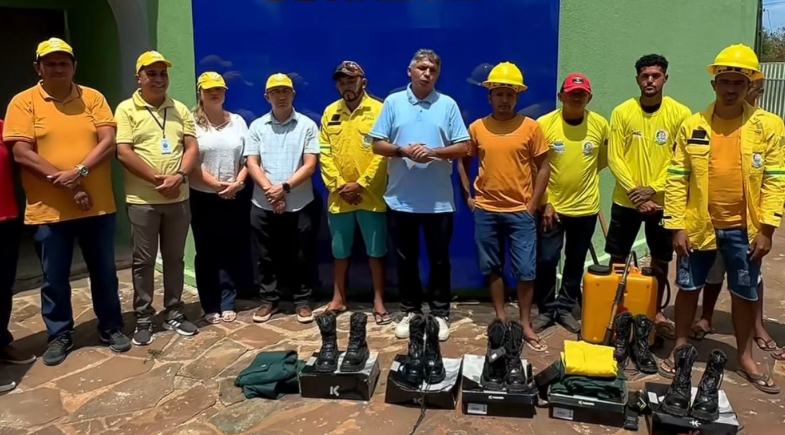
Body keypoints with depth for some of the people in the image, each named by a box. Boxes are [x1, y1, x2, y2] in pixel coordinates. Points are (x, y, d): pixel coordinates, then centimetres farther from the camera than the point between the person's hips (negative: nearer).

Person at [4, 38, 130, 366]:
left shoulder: (93, 98, 5)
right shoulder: (23, 102, -1)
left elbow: (108, 141, -5)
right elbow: (22, 154, -9)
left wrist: (80, 171, -19)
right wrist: (63, 182, -16)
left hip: (98, 206, 2)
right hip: (49, 209, -1)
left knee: (104, 272, 13)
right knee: (54, 280, 10)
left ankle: (111, 328, 28)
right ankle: (59, 335, 27)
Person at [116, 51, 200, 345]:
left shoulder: (180, 110, 10)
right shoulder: (127, 109, -2)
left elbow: (192, 147, 4)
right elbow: (123, 153, -11)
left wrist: (180, 176, -14)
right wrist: (157, 179, -16)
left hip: (178, 198, 4)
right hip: (142, 199, -3)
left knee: (175, 258, 11)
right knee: (143, 261, 4)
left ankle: (173, 313, 23)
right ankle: (143, 319, 15)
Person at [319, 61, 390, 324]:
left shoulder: (379, 110, -3)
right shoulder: (330, 112, 8)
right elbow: (324, 153, 4)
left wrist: (361, 184, -14)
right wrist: (339, 185, -8)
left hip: (371, 195, -3)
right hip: (339, 196, 3)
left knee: (376, 251, 4)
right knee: (340, 251, 13)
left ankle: (379, 301, 15)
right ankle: (339, 298, 26)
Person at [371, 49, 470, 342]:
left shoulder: (448, 105, 2)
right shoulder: (393, 102, 4)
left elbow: (463, 148, -2)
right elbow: (377, 145, 2)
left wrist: (434, 152, -17)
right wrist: (403, 150, -15)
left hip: (439, 200, 0)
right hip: (401, 199, 1)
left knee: (439, 259, 9)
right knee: (406, 259, 11)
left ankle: (440, 314, 23)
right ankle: (410, 311, 26)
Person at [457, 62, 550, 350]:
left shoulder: (531, 127, -3)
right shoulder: (477, 128, 2)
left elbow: (543, 167, 0)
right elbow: (463, 162, 13)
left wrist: (533, 205, -5)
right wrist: (468, 195, 5)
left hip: (521, 211, -2)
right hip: (486, 211, 2)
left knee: (525, 270, 1)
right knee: (492, 268, 10)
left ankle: (526, 325, 13)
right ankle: (501, 318, 24)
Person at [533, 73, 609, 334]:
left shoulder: (600, 125, -4)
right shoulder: (544, 124, -10)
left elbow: (602, 161, 12)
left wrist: (582, 177, 11)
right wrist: (545, 202, -10)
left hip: (585, 207, 2)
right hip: (552, 206, -2)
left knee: (576, 262, 12)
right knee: (546, 260, 1)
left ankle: (566, 307, 28)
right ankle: (547, 309, 20)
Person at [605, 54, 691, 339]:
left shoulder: (680, 114, -4)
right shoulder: (622, 112, -3)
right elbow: (614, 158, -5)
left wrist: (653, 189, -16)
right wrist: (635, 191, -14)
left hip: (663, 201, 0)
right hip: (626, 200, 0)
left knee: (661, 261, 10)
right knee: (617, 258, 9)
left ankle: (656, 311, 27)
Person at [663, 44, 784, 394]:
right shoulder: (693, 126, -2)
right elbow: (677, 179, -2)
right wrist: (677, 227, -7)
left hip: (743, 228, 0)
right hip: (699, 226, 0)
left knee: (746, 295, 12)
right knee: (689, 288, 10)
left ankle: (745, 358, 29)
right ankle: (680, 349, 27)